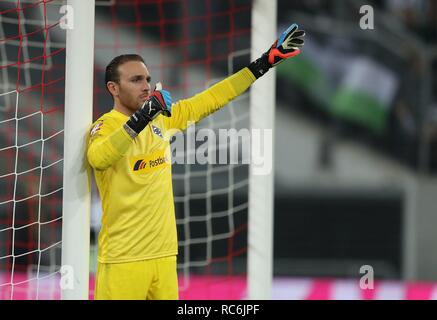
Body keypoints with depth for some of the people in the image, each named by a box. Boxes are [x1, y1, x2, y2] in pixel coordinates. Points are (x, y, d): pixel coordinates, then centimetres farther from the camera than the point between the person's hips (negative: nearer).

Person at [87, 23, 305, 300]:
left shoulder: (161, 118, 11)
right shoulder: (106, 125, -10)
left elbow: (208, 100, 18)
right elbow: (98, 159, -32)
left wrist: (265, 63, 16)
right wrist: (139, 120, -44)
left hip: (164, 254, 6)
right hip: (123, 259, -6)